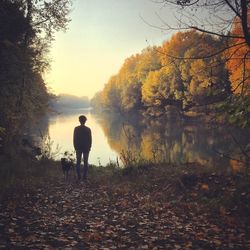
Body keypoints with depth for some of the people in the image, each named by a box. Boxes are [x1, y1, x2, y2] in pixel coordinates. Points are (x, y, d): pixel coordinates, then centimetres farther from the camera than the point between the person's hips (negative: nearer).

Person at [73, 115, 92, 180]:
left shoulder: (76, 129, -6)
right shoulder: (88, 129, -5)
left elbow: (74, 139, -4)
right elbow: (90, 139, -1)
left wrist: (75, 147, 6)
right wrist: (89, 147, 9)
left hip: (78, 148, 0)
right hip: (86, 148, 0)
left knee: (78, 162, 6)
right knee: (85, 162, 5)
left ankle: (79, 176, 3)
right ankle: (85, 176, 3)